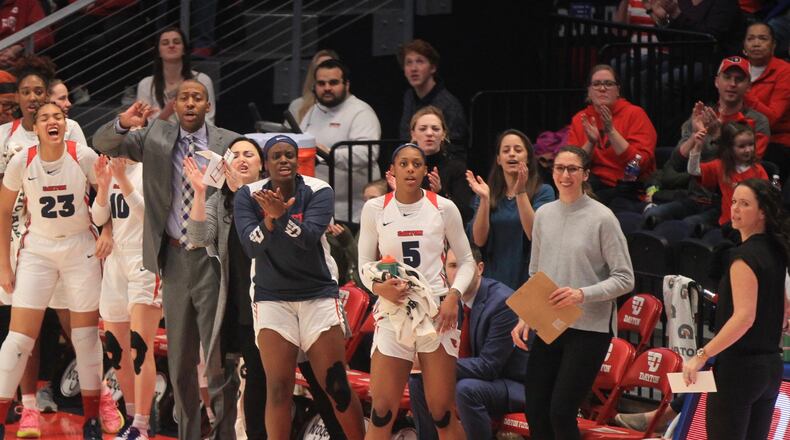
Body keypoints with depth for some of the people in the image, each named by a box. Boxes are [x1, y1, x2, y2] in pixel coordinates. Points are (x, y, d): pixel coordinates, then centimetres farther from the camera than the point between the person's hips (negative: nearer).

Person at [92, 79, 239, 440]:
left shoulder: (228, 143, -2)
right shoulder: (156, 136, 6)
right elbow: (103, 144, 2)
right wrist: (124, 122, -19)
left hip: (213, 257, -4)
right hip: (175, 257, 4)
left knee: (218, 353, -5)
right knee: (180, 356, 12)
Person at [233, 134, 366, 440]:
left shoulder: (318, 191, -9)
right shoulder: (248, 196, -4)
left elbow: (310, 237, -25)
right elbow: (251, 248, -16)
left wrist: (282, 215, -42)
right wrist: (268, 219, -34)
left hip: (318, 296, -1)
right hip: (272, 298, 1)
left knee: (337, 386, 1)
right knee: (278, 389, -7)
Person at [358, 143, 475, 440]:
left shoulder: (443, 208, 2)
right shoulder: (374, 209, 3)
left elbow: (466, 260, 8)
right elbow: (365, 263, 8)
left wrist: (454, 295, -9)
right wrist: (379, 287, -13)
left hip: (437, 312, 0)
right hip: (392, 312, 0)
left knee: (443, 414, 0)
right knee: (382, 413, -5)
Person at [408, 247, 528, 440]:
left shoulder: (503, 302, -23)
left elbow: (489, 366, -26)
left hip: (514, 384, -8)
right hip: (476, 377, 8)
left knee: (466, 389, -34)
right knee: (417, 380, -3)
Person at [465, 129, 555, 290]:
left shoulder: (543, 192, -1)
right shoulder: (487, 193, 7)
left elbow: (534, 234, -15)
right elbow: (479, 240, -4)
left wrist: (520, 192, -21)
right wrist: (484, 199, -14)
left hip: (528, 281, -2)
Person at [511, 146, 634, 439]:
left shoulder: (601, 217, -7)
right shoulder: (544, 214, 10)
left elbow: (624, 279, -8)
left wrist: (583, 294, -22)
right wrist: (524, 317, 6)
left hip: (590, 327, -6)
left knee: (561, 412, -11)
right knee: (535, 412, 4)